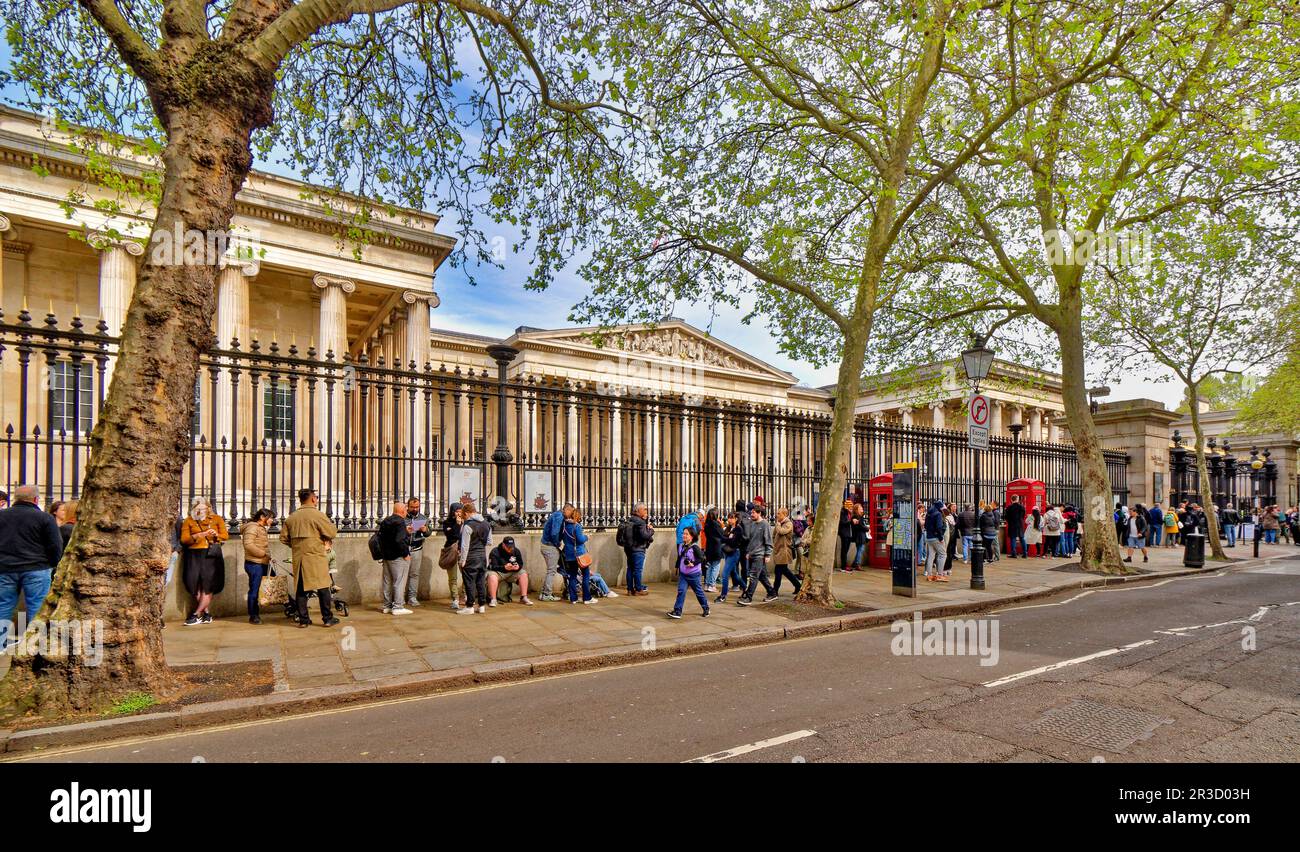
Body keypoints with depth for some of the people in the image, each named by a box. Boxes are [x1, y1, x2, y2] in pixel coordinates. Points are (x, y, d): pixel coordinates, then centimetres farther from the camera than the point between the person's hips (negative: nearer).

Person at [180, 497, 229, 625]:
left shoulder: (216, 518, 11)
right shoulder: (189, 521, 11)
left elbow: (225, 535, 5)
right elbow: (183, 539, 2)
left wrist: (216, 535, -15)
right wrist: (196, 536, -16)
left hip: (212, 554, -1)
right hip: (194, 555, 1)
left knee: (208, 585, -8)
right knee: (196, 585, -4)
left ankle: (196, 614, -3)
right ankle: (206, 613, 4)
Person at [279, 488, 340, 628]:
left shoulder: (291, 517, 8)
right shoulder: (317, 515, -9)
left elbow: (283, 538, 13)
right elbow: (332, 533, -10)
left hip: (298, 558, 5)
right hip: (316, 557, -5)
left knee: (300, 589, 11)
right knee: (323, 588, 2)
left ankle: (303, 620, 13)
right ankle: (327, 619, 6)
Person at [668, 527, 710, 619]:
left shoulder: (694, 547, -16)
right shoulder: (681, 546, 3)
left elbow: (701, 558, -16)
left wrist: (693, 563, -25)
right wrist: (678, 567, 18)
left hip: (693, 574, -5)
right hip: (683, 573, 5)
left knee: (698, 591, 10)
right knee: (681, 591, -6)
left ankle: (706, 609, 29)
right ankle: (677, 611, -6)